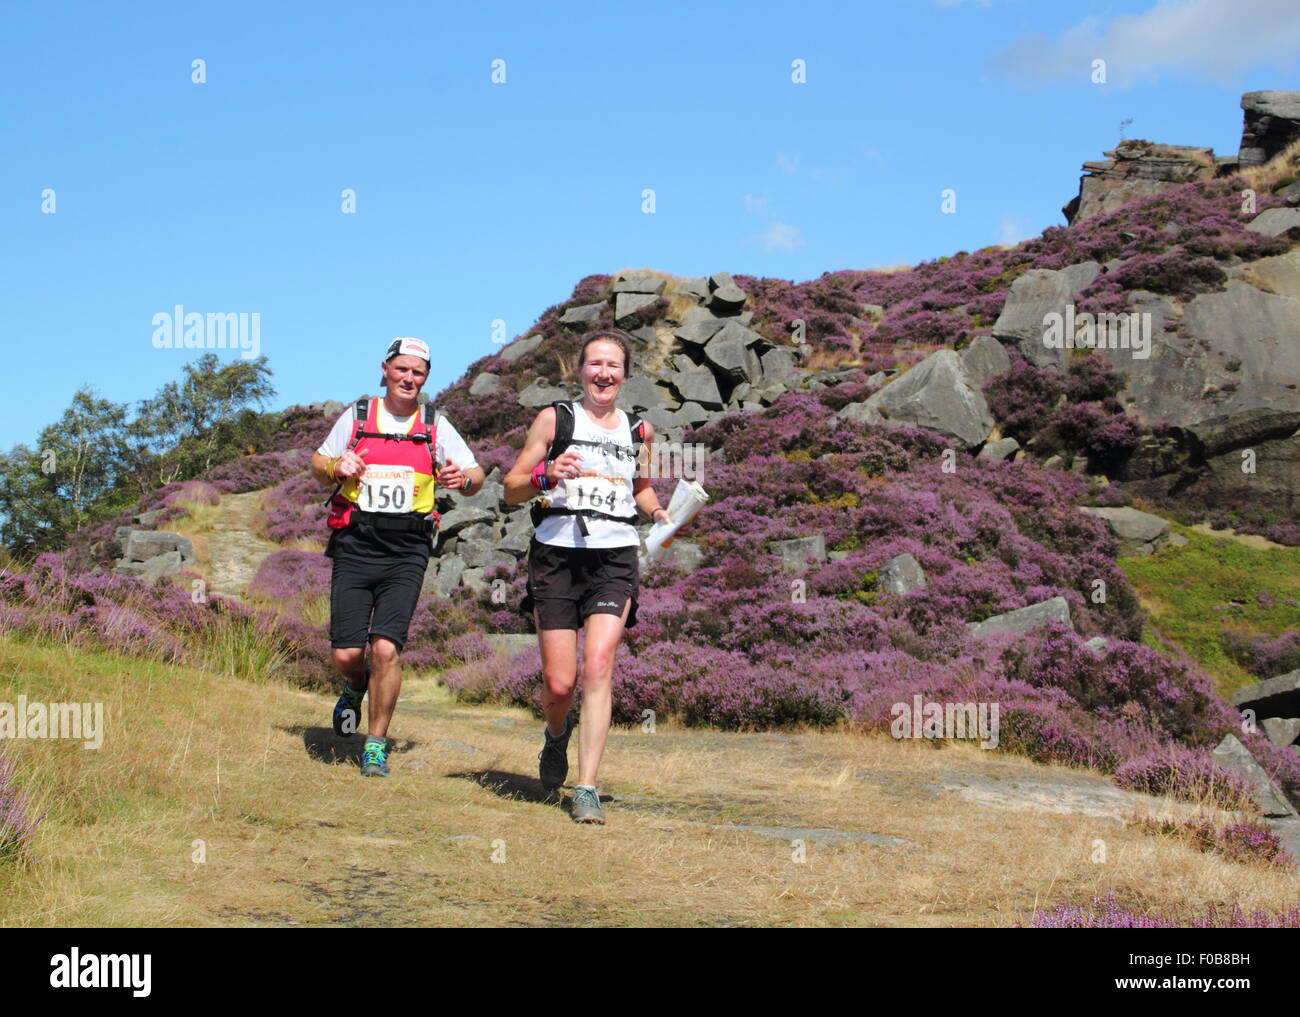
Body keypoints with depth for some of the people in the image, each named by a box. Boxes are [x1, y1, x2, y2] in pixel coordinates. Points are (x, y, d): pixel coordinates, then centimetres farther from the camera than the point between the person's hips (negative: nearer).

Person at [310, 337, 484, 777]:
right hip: (354, 545, 1)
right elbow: (317, 462, 17)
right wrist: (336, 468, -6)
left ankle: (376, 746, 2)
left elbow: (475, 474, 9)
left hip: (406, 548, -1)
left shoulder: (435, 425, 8)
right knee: (346, 653, -4)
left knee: (386, 649, -14)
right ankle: (356, 686, 35)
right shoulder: (356, 416, 9)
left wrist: (464, 478, -15)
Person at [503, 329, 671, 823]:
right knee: (559, 683, -2)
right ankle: (557, 735, 34)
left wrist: (659, 514, 11)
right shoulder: (554, 419, 5)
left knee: (598, 668, -15)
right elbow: (510, 490, 4)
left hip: (615, 559, 1)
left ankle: (587, 790, -11)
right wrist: (545, 475, -16)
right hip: (557, 556, -1)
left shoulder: (639, 430, 13)